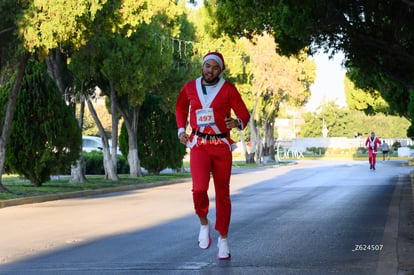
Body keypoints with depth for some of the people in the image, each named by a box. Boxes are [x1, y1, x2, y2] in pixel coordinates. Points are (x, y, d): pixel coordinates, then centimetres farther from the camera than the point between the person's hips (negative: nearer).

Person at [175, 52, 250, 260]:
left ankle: (223, 239, 20)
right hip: (199, 145, 0)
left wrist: (237, 123, -27)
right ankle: (204, 223, 6)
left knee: (222, 194, 6)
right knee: (199, 188, -22)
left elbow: (244, 114, -3)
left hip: (221, 146, 0)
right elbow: (180, 106, 23)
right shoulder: (190, 88, 4)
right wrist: (181, 129, 9)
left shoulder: (228, 89, -3)